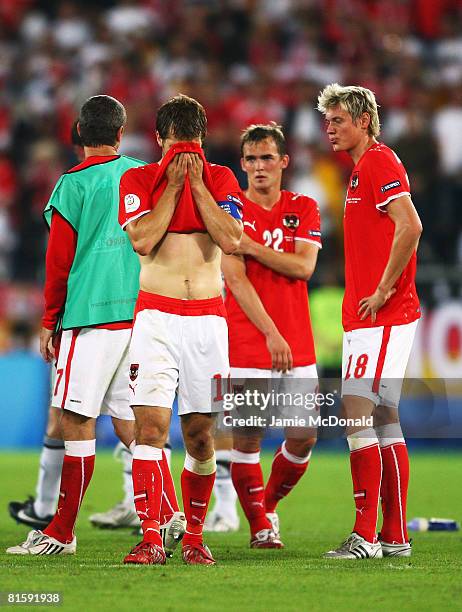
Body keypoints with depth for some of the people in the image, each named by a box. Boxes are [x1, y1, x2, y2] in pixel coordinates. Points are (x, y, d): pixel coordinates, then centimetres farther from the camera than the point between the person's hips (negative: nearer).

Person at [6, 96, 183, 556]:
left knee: (76, 421, -3)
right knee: (128, 421, 10)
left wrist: (49, 321, 5)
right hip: (140, 312, 6)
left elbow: (59, 260, -4)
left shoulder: (75, 184, -5)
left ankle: (62, 533, 0)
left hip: (91, 315, -6)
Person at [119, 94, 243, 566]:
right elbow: (143, 240, -10)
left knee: (200, 434, 3)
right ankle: (150, 539, -16)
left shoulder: (221, 179, 8)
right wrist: (174, 184, -8)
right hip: (156, 315, -2)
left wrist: (197, 183, -8)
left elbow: (231, 240, -7)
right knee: (150, 426, -13)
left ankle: (194, 536, 14)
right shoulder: (138, 180, 4)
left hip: (208, 318, 2)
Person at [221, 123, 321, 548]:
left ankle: (268, 504, 26)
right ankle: (260, 526, 11)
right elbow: (236, 279, -10)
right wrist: (270, 333, -17)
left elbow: (304, 267, -5)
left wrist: (252, 246, -12)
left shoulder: (304, 209, 10)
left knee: (304, 437, 2)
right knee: (247, 439, -5)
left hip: (298, 347, 3)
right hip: (246, 346, -3)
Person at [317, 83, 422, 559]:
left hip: (381, 317, -10)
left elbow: (409, 227, -24)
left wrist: (383, 292, -20)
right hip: (364, 317, 10)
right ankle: (395, 537, 13)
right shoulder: (363, 168, 20)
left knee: (357, 413, -13)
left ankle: (365, 535, -14)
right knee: (383, 420, 10)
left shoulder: (379, 163, -11)